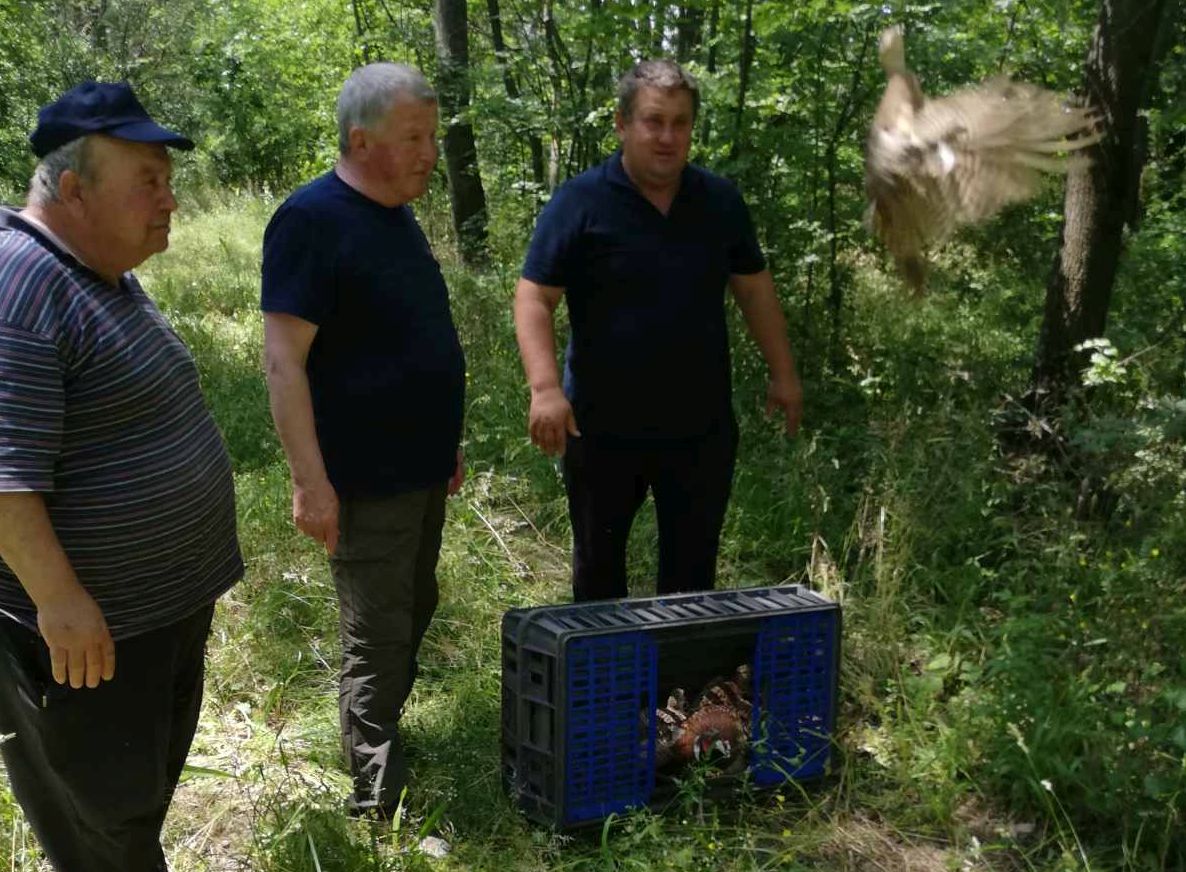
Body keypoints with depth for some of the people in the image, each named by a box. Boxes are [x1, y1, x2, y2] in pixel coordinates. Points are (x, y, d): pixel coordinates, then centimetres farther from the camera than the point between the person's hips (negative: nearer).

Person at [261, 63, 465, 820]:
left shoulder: (397, 218, 11)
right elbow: (284, 359, -19)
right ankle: (380, 806, 12)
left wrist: (447, 440, 20)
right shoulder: (312, 219, -16)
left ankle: (382, 737, 35)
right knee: (379, 637, 0)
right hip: (366, 480, -9)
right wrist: (311, 480, -22)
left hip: (422, 470, 9)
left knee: (413, 617, 18)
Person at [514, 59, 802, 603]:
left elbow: (754, 288, 13)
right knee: (598, 564, 13)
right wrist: (545, 389, -24)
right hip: (603, 429, -3)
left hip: (702, 428, 3)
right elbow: (534, 298, -12)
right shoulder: (580, 203, -9)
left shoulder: (719, 201, 5)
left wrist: (783, 373, 11)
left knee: (693, 564, 14)